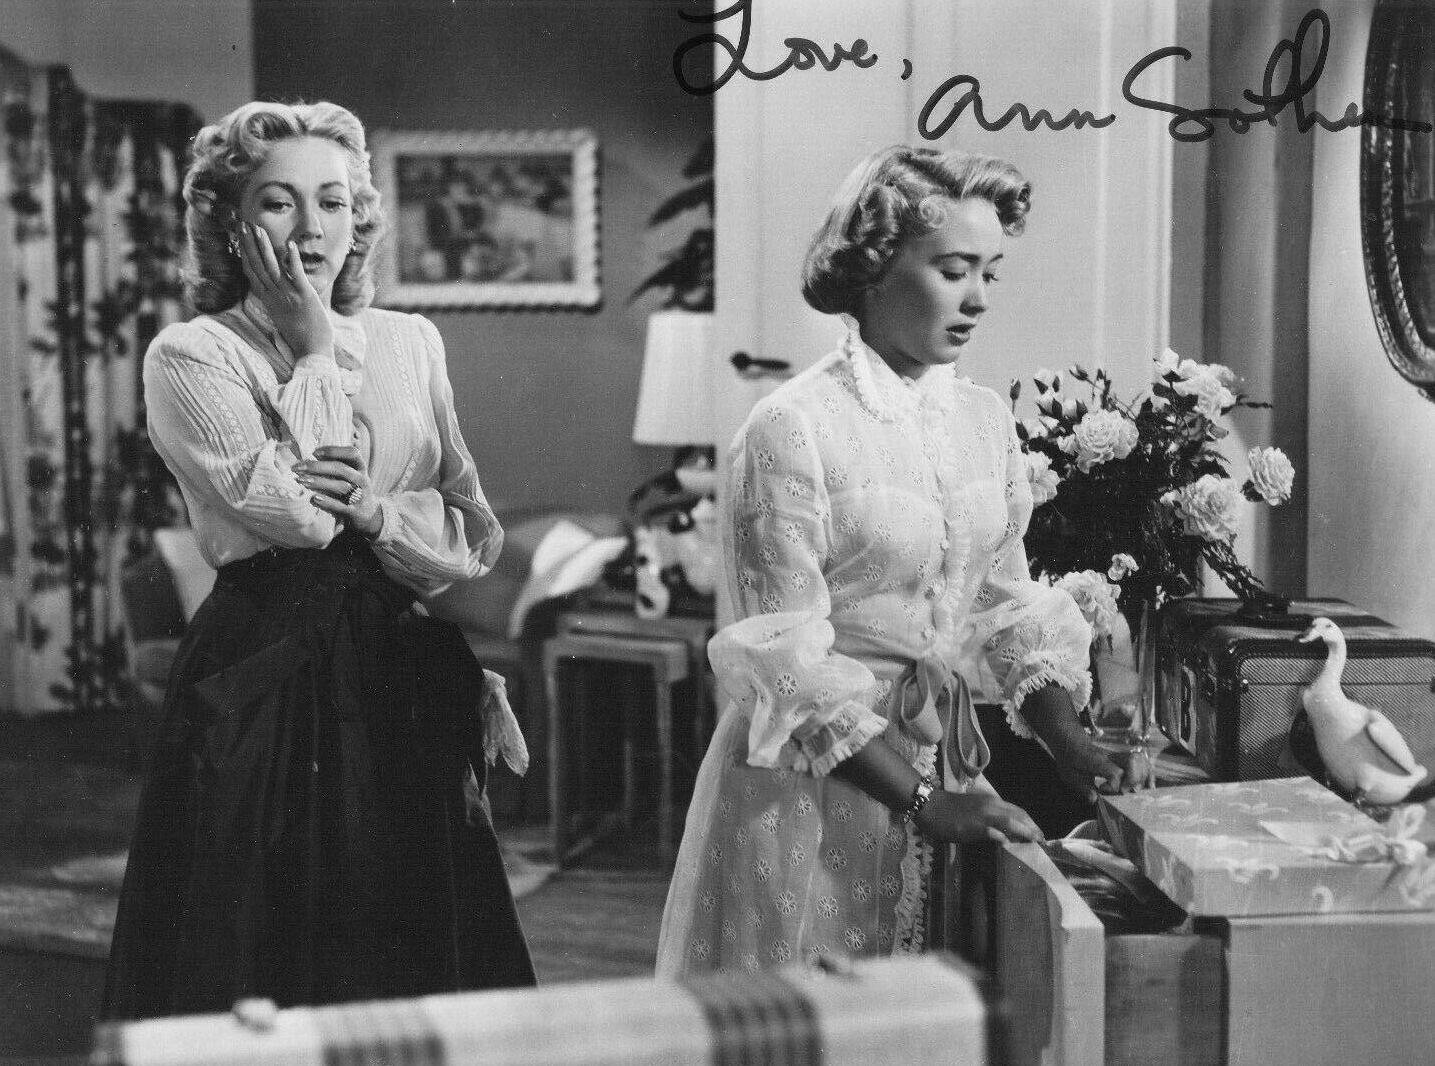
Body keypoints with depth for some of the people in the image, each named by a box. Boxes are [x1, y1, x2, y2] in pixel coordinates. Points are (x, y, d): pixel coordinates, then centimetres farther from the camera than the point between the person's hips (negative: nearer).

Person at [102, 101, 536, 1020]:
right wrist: (310, 349, -9)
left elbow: (480, 538, 5)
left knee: (418, 953, 11)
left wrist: (374, 511, -12)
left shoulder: (409, 343, 8)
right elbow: (292, 510, -18)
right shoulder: (190, 357, -4)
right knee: (262, 964, 4)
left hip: (406, 679, 4)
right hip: (261, 679, -4)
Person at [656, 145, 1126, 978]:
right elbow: (787, 661, -16)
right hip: (814, 777, -6)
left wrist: (1074, 745, -3)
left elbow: (1012, 607, 11)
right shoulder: (793, 428, -14)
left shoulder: (987, 420, 6)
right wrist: (920, 798, -20)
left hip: (945, 760, 6)